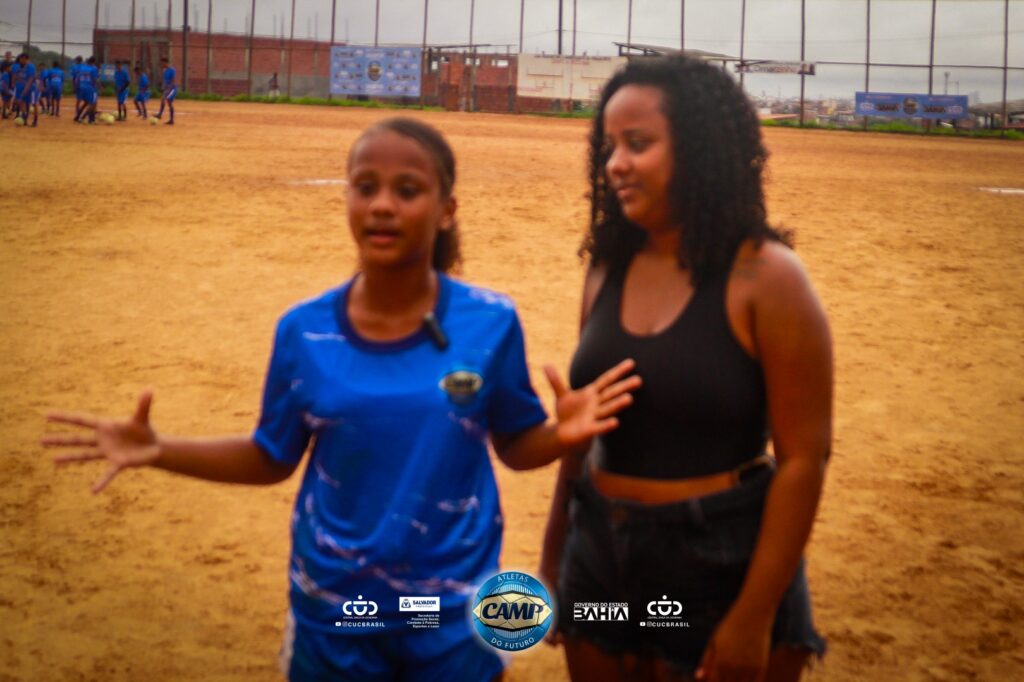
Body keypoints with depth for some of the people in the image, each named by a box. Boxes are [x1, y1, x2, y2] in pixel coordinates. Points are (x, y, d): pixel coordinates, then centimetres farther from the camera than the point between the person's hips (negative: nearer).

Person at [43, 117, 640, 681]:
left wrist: (562, 435, -22)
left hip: (453, 612, -1)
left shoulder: (490, 323, -11)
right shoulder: (304, 332, -8)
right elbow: (272, 458, 3)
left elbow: (516, 446, -1)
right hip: (332, 611, 1)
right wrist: (158, 450, -9)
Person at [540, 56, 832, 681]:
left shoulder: (766, 278, -15)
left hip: (724, 567, -5)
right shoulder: (608, 268, 1)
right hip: (600, 559, 5)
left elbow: (804, 458, -15)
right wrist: (554, 550, 12)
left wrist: (755, 617, -17)